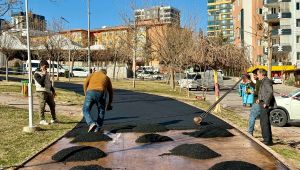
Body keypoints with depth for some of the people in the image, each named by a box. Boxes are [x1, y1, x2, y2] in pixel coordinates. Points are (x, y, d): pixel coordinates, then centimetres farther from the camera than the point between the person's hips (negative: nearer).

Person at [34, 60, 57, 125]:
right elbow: (40, 82, -19)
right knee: (42, 105, -8)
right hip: (41, 92, -8)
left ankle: (54, 119, 20)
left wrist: (53, 91, 23)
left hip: (48, 92, 8)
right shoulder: (37, 74, -4)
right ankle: (42, 120, -2)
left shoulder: (46, 73, 21)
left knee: (52, 104, 10)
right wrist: (44, 75, -15)